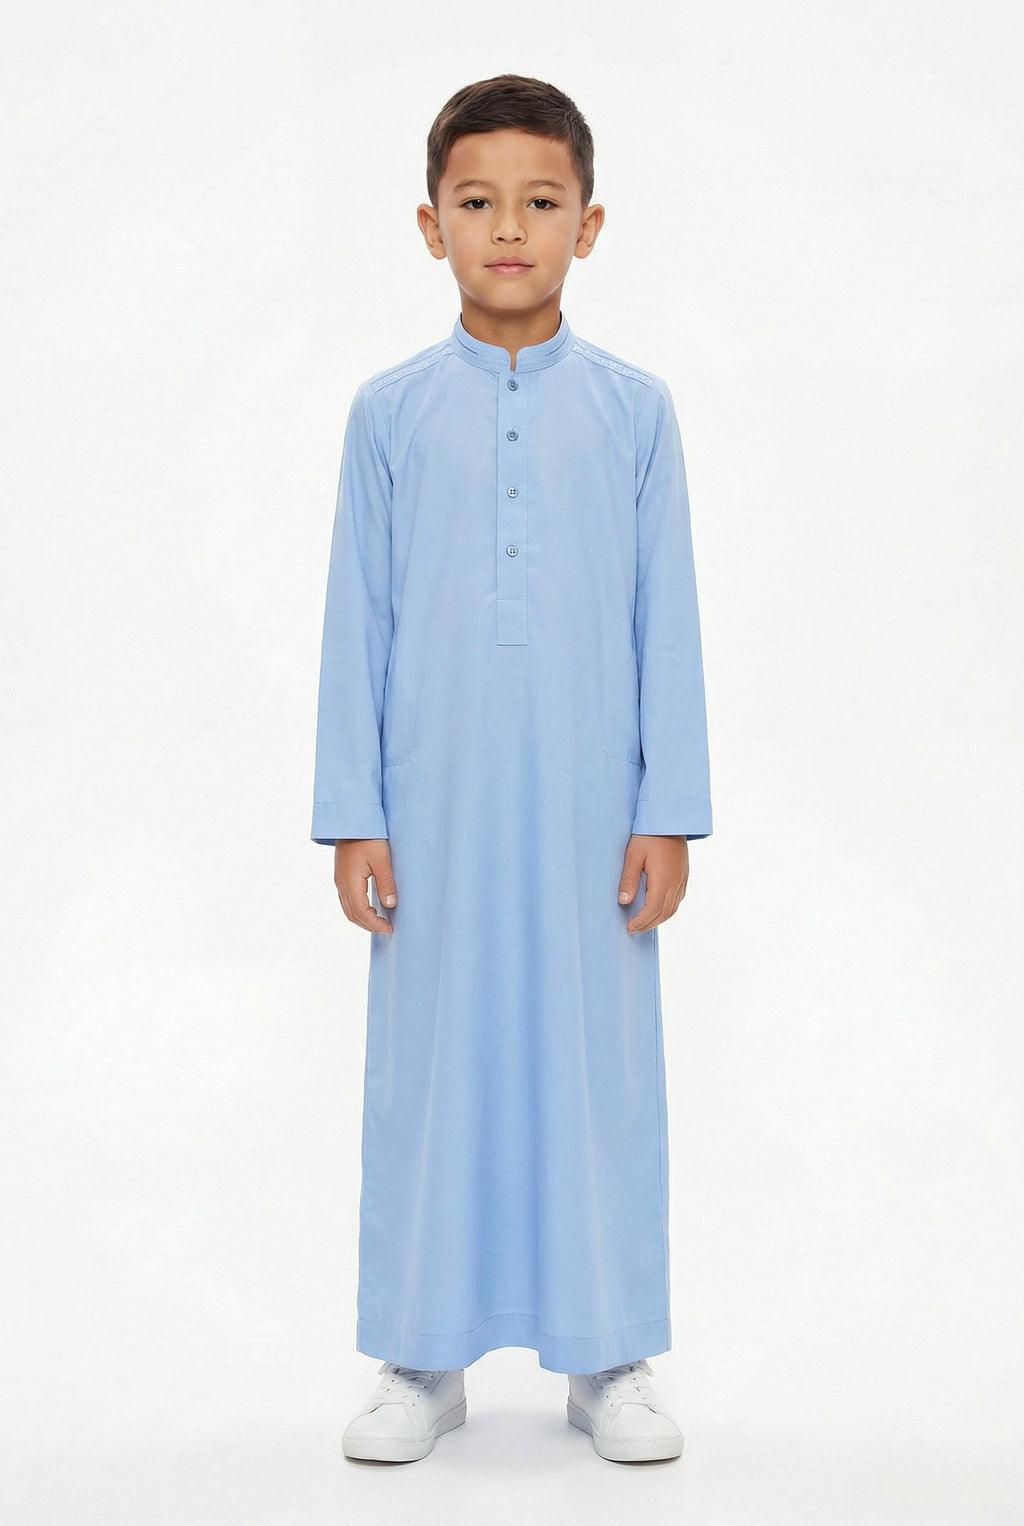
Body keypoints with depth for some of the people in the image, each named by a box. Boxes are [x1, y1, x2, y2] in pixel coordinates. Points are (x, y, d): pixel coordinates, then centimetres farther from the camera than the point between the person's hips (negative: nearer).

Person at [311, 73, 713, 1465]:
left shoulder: (633, 407, 3)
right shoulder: (390, 410, 3)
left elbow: (666, 617, 2)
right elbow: (359, 617, 3)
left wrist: (672, 811, -1)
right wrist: (354, 813, 0)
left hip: (590, 799, 0)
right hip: (438, 798, 0)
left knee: (598, 1051, 6)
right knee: (434, 1053, 7)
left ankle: (608, 1359, 21)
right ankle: (425, 1361, 21)